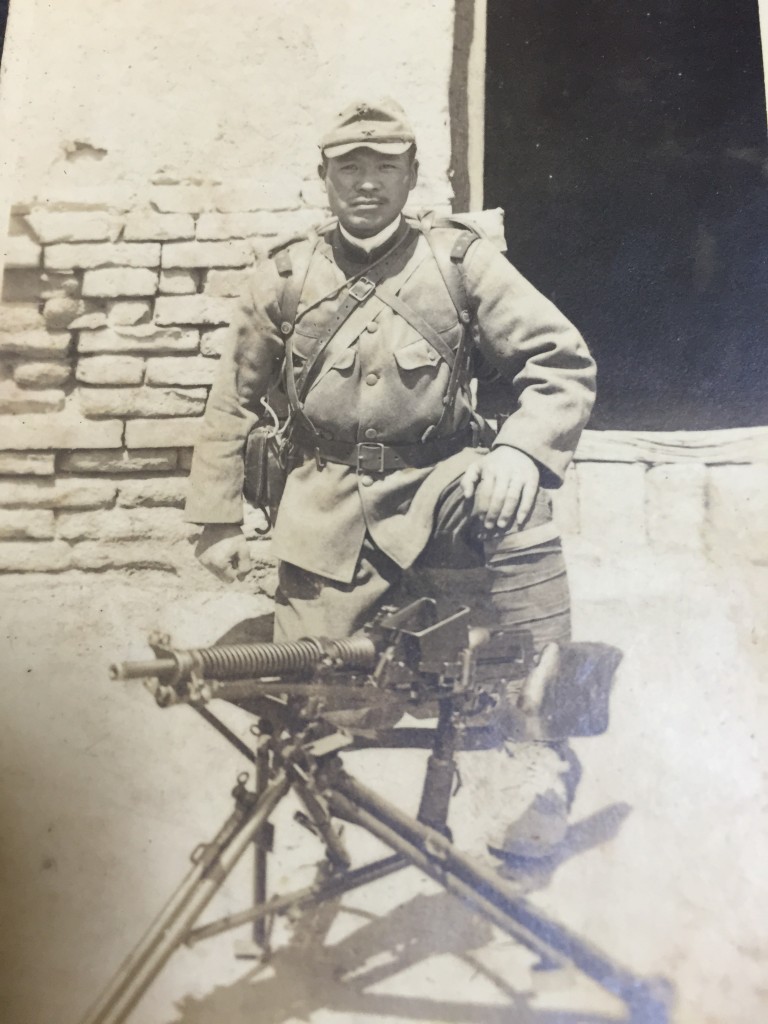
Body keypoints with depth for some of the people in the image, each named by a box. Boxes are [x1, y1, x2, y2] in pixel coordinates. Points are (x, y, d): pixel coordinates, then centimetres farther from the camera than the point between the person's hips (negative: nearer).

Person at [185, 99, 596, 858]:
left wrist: (521, 451, -24)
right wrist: (218, 521, 6)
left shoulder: (459, 260, 0)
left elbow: (560, 361, -5)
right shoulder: (284, 277, 3)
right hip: (331, 511, 1)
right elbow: (232, 404, 9)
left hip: (436, 488, 0)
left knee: (516, 509, -32)